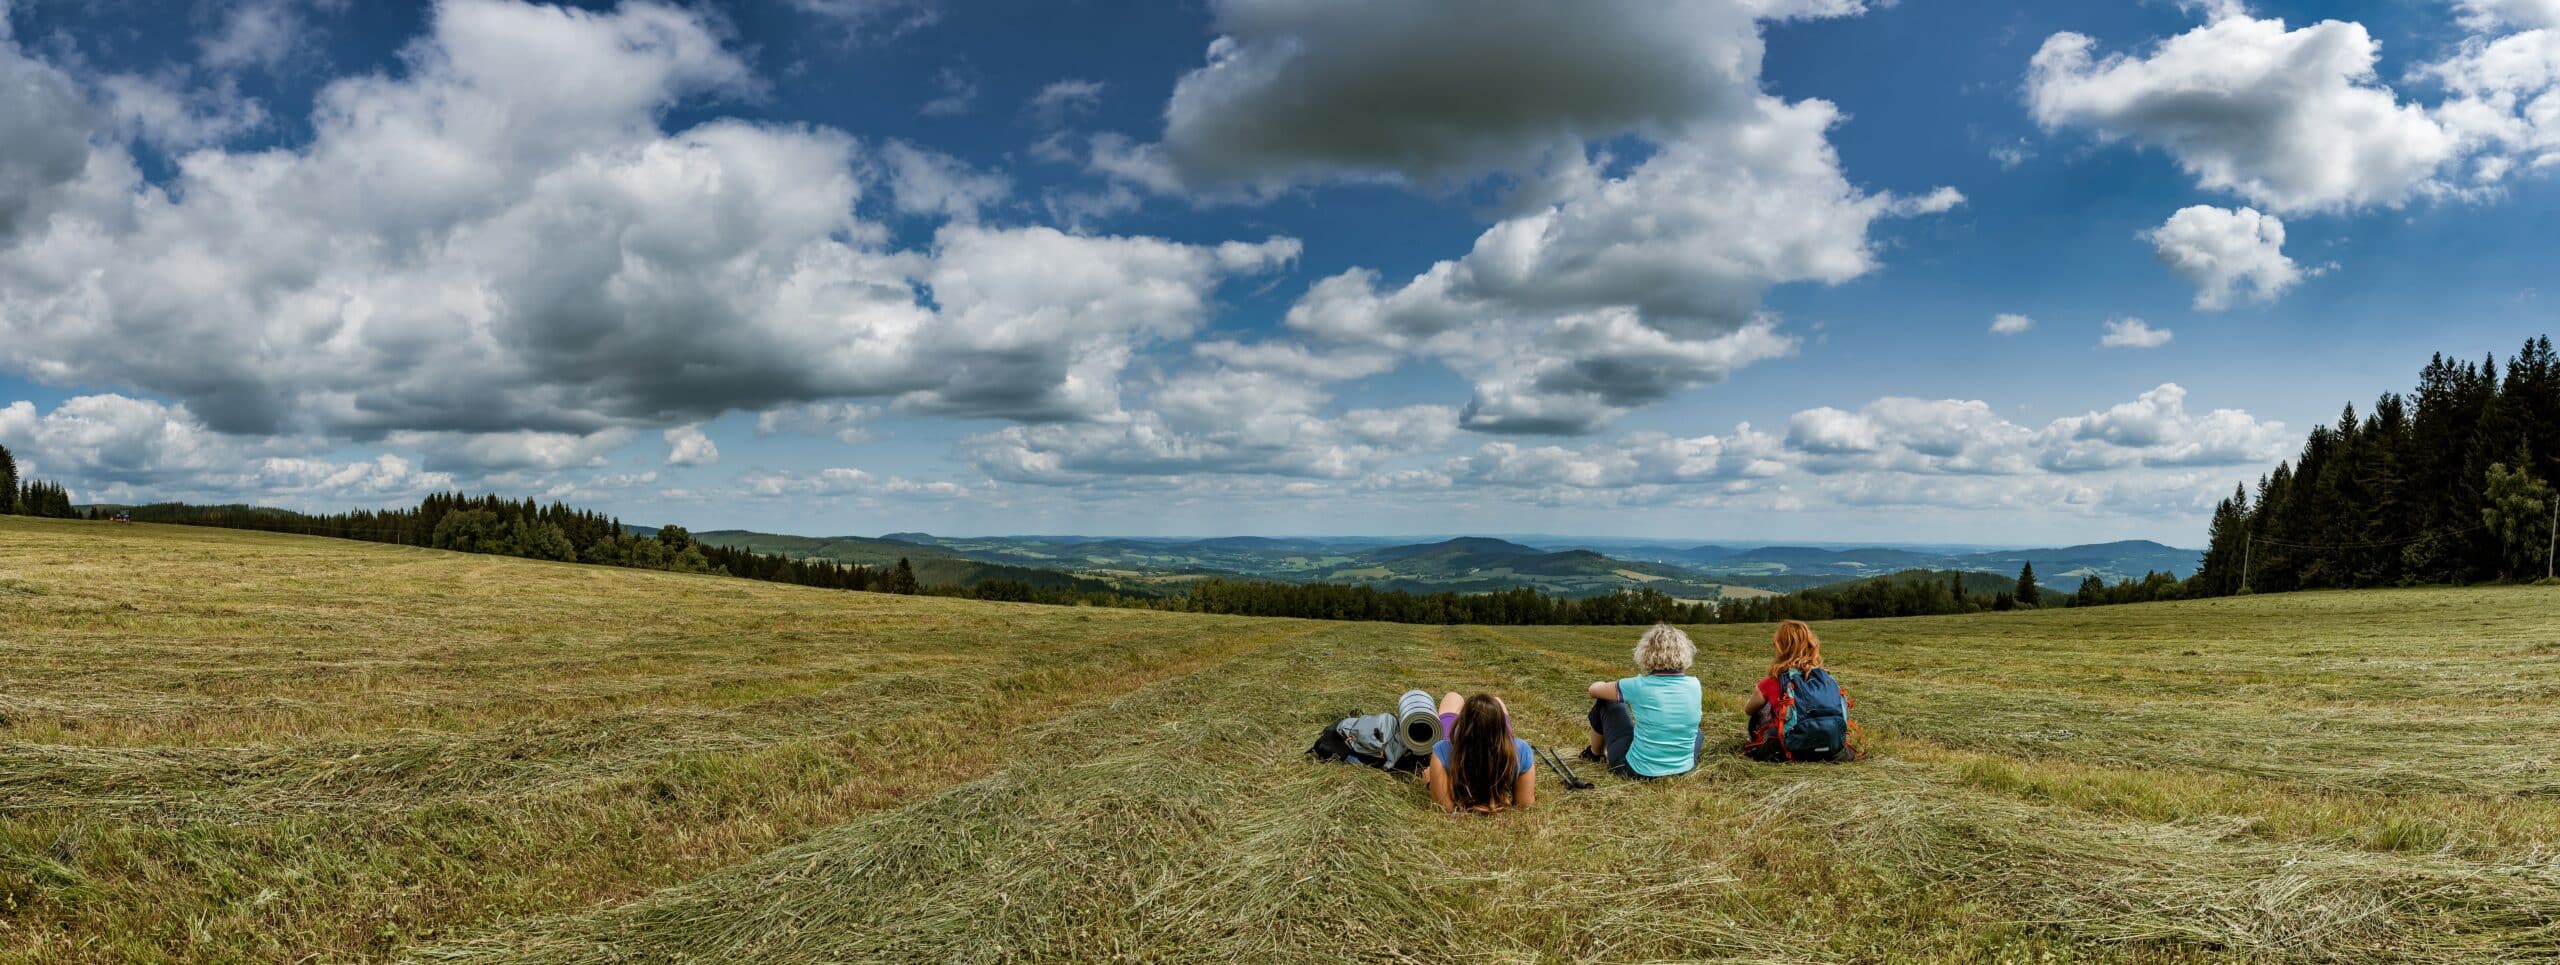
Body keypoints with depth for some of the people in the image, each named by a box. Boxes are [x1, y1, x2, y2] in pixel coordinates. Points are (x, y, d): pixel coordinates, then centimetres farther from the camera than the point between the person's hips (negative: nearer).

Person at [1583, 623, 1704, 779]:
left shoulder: (1639, 686, -17)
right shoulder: (1694, 685, -9)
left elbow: (1594, 689, 1)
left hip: (1636, 770, -3)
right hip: (1683, 770, 3)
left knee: (1606, 701, 17)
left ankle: (1595, 753, 37)